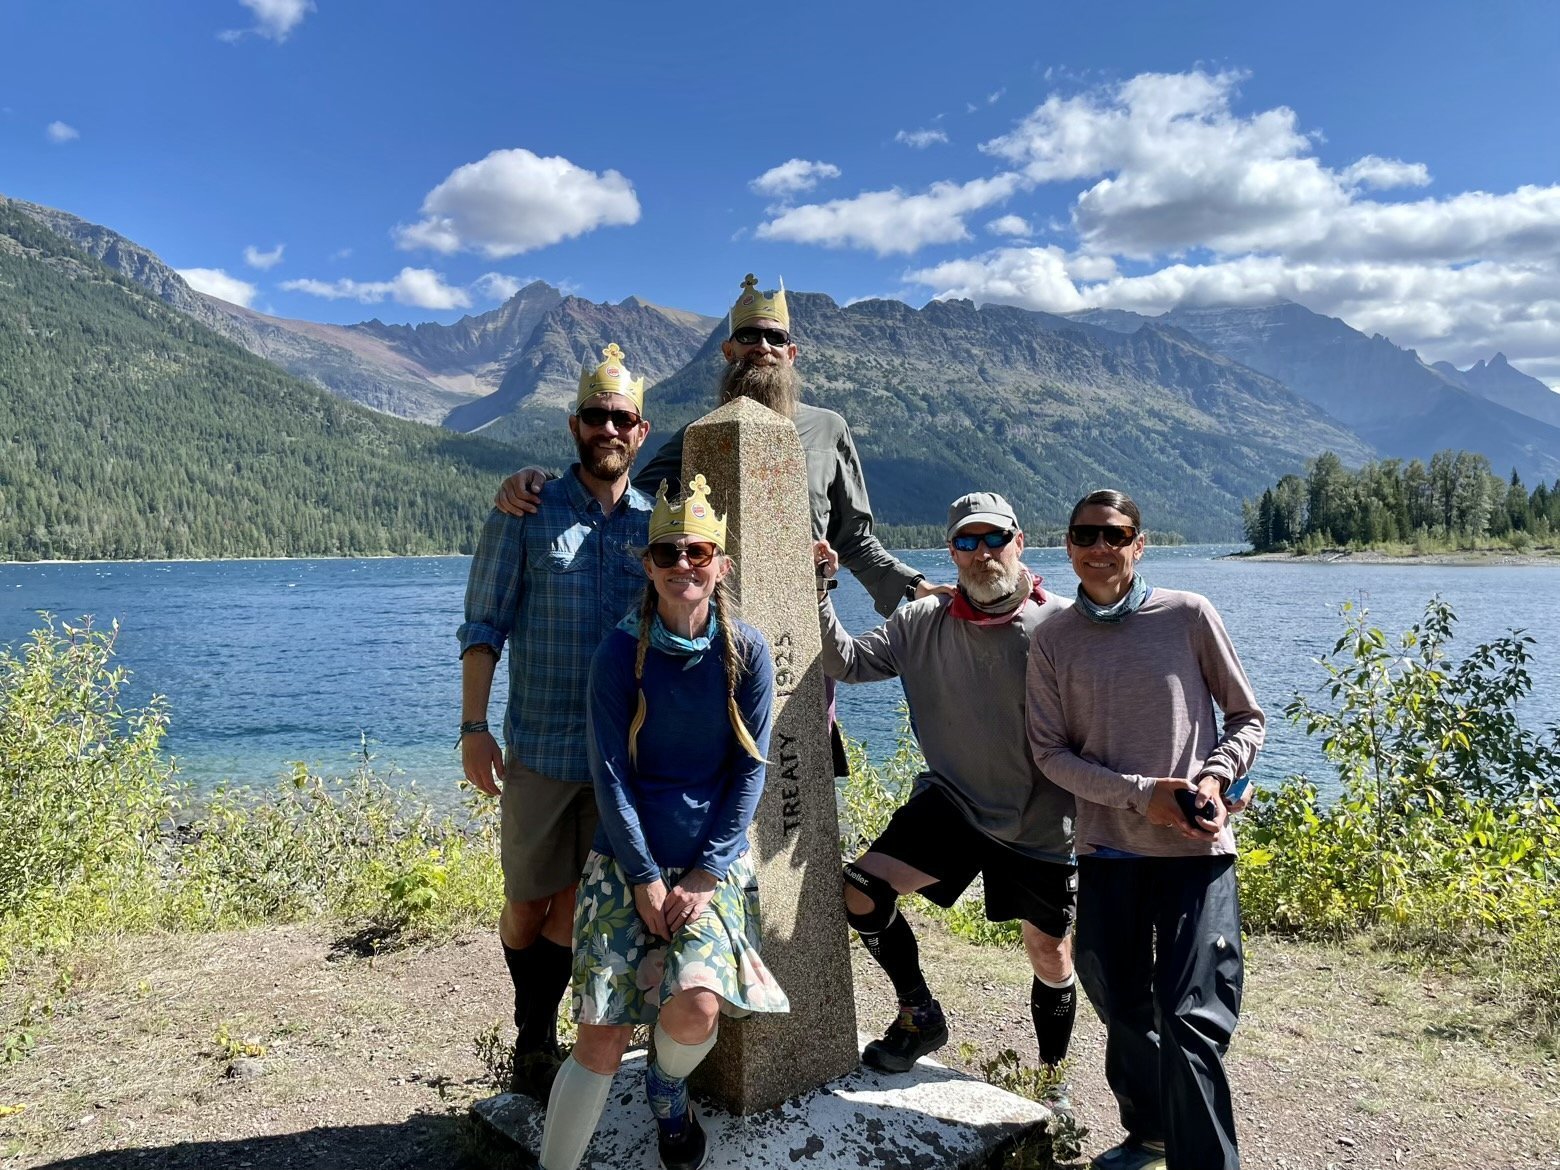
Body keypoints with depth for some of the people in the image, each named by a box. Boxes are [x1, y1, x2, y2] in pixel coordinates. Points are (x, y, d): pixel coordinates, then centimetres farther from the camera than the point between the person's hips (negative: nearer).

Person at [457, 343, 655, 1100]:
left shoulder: (657, 522, 5)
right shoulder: (526, 513, -2)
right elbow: (483, 627, -4)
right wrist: (473, 726, -11)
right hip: (541, 746, -1)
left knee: (579, 903, 9)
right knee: (528, 902, 11)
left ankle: (536, 1040, 26)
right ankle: (532, 1034, 32)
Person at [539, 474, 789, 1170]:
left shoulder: (746, 653, -3)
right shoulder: (621, 654, -4)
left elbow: (751, 771, -1)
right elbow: (609, 774, -4)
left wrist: (705, 875, -8)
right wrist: (646, 879, -10)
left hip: (714, 859, 0)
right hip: (626, 860, 0)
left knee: (696, 1007, -19)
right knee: (602, 1035, -9)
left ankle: (666, 1088, 17)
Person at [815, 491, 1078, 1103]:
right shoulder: (924, 623, -2)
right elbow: (845, 661, -4)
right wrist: (819, 591, -16)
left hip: (1040, 823, -2)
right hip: (951, 802, 2)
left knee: (1051, 959, 11)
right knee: (861, 889, -13)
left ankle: (1054, 1078, 41)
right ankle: (920, 1015, 13)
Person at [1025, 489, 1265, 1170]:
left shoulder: (1189, 616, -2)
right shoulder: (1053, 640, 2)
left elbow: (1246, 717, 7)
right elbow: (1050, 752, 0)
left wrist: (1217, 775, -12)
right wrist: (1140, 794, -12)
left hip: (1196, 847, -2)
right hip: (1106, 848, 3)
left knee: (1189, 1018, -9)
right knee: (1122, 1004, 15)